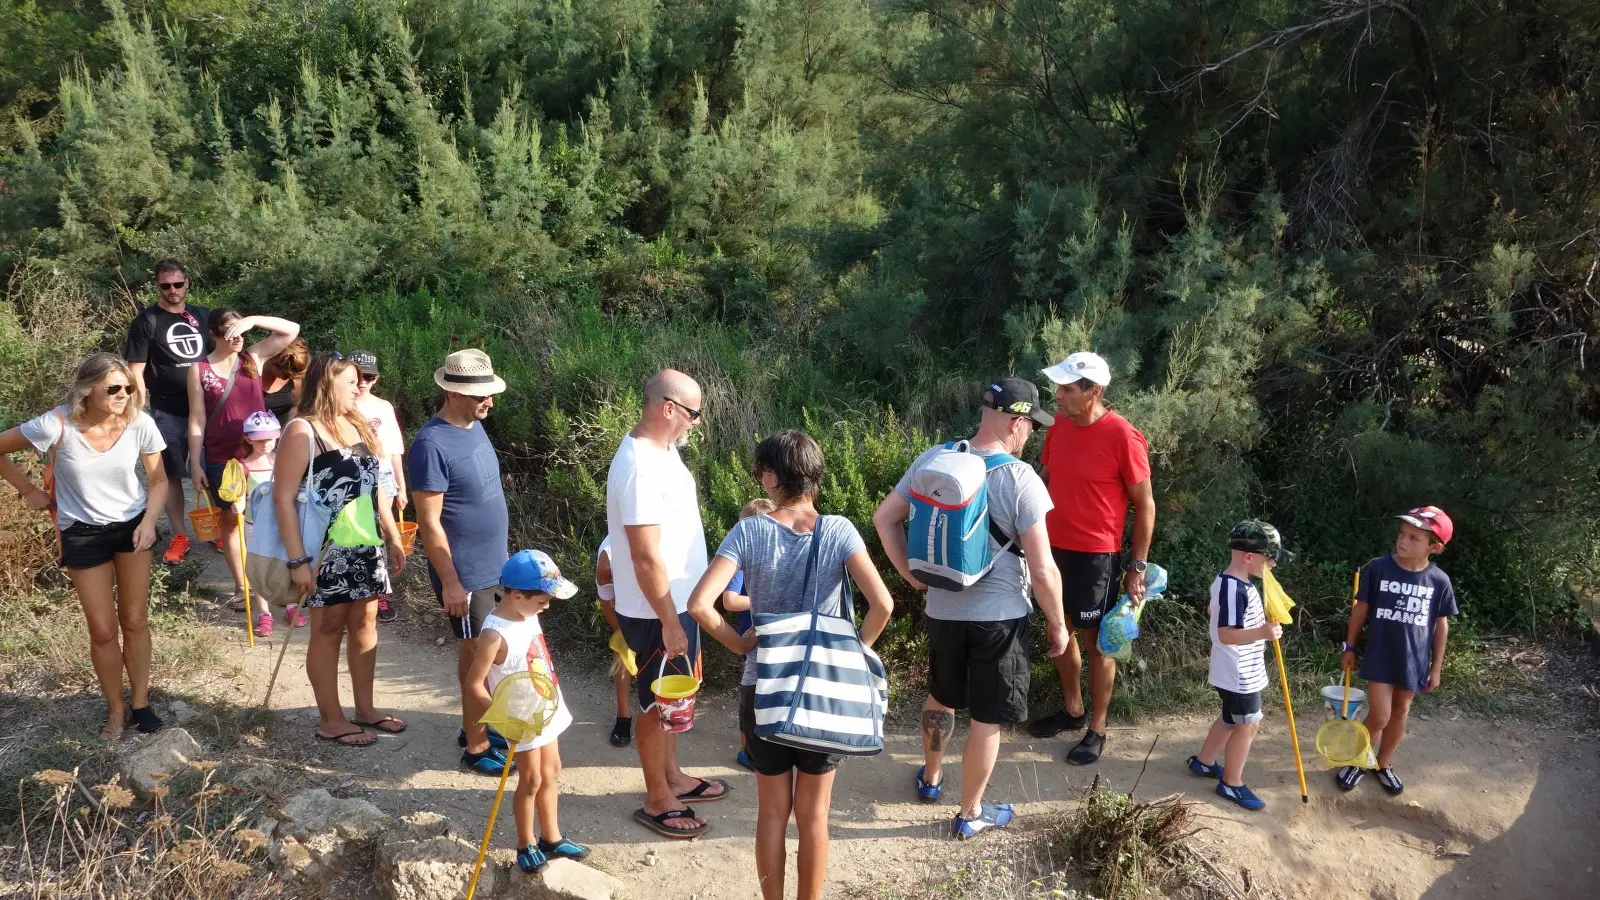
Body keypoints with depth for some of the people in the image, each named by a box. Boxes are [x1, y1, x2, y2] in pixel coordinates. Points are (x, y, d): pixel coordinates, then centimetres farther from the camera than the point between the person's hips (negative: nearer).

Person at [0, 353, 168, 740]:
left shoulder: (140, 423, -19)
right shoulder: (58, 424, -25)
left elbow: (158, 480, -4)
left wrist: (149, 521, -16)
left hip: (132, 525, 1)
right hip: (82, 533, -1)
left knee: (135, 621, 9)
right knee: (103, 630, 4)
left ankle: (141, 702, 26)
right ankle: (115, 710, 23)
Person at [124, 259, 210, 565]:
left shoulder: (202, 316, 9)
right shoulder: (146, 321, -2)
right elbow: (136, 370, -4)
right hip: (168, 412, -3)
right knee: (171, 475, 3)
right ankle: (179, 536, 12)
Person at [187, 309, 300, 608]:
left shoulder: (253, 358, 2)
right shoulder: (199, 369, -2)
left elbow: (292, 330, -3)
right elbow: (197, 420, -3)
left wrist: (253, 320, -16)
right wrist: (196, 464, -5)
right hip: (221, 459, -1)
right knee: (230, 520, 9)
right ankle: (241, 587, 19)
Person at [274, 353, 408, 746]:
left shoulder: (357, 425, 10)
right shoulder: (302, 431, -13)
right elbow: (283, 498, -17)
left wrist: (393, 539, 15)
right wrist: (297, 560, -20)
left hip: (366, 546, 7)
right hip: (327, 550, -7)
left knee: (364, 623, 13)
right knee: (328, 630, 4)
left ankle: (365, 710, 26)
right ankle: (330, 721, 16)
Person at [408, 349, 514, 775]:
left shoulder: (474, 427, 4)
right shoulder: (433, 444, -23)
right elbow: (429, 522, -22)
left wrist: (504, 553, 19)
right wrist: (450, 582, -20)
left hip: (493, 566, 8)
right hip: (465, 575, -8)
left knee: (477, 653, 19)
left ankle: (475, 726, 33)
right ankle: (476, 747, 15)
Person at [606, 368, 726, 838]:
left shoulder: (661, 449, 4)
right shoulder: (641, 467, -28)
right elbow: (646, 557, -27)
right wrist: (669, 622, -22)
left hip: (677, 602, 10)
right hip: (656, 612, -9)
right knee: (657, 704, 7)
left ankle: (672, 777, 40)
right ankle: (657, 802, 23)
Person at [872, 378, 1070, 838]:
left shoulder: (933, 459, -6)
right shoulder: (1020, 480, -21)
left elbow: (884, 517, 1)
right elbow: (1043, 570, -18)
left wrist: (911, 575, 6)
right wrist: (1058, 624, -4)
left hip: (942, 608, 5)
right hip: (1000, 615, -5)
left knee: (941, 695, 27)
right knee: (987, 717, 12)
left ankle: (931, 778, 47)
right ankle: (970, 814, 26)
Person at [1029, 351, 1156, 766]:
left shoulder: (1123, 437, -20)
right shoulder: (1059, 424, -1)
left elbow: (1145, 505, -12)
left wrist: (1137, 566, -11)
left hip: (1096, 555, -6)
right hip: (1054, 546, 7)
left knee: (1095, 641, 7)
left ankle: (1097, 730, 23)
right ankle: (1072, 710, 38)